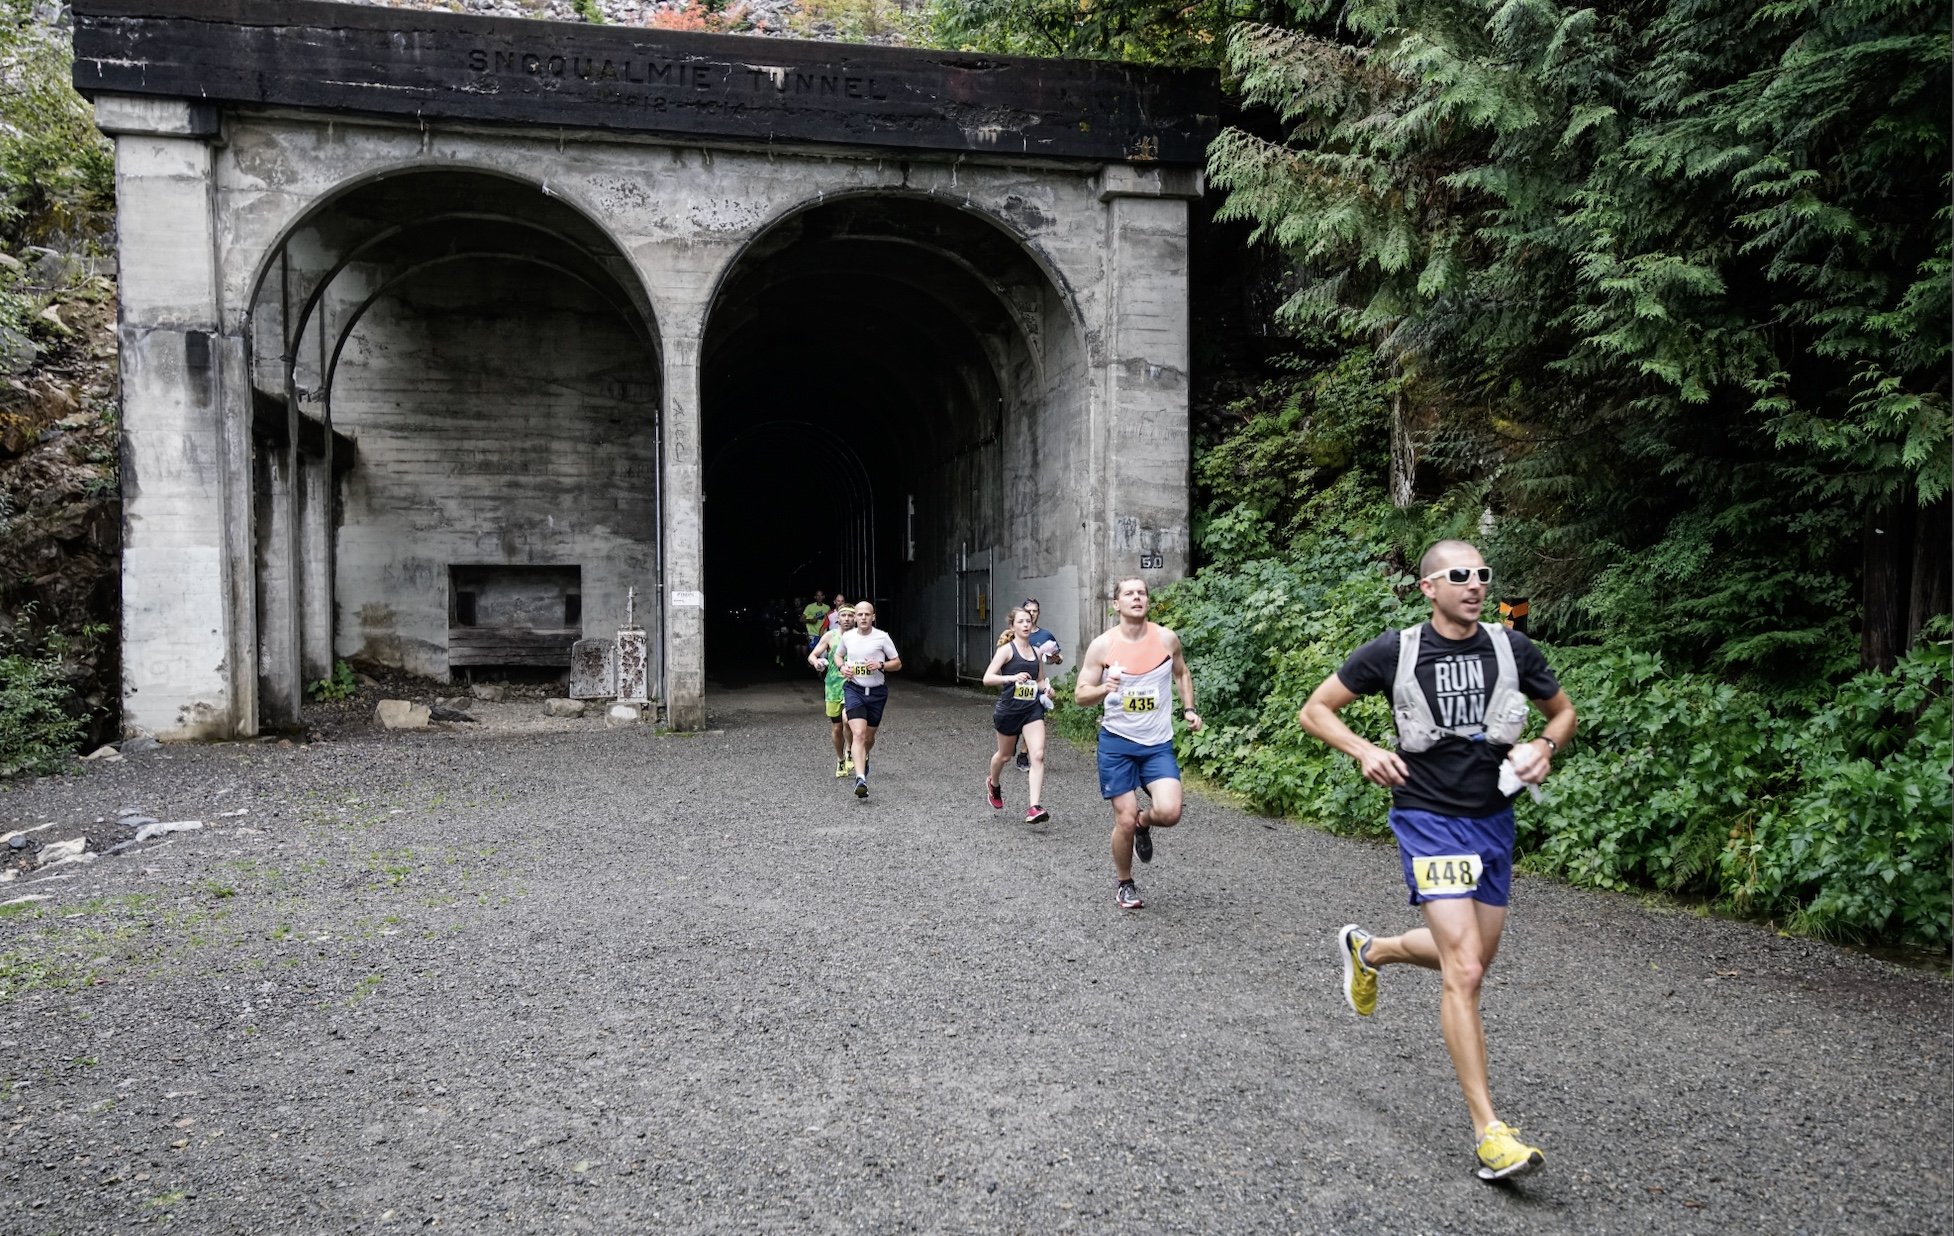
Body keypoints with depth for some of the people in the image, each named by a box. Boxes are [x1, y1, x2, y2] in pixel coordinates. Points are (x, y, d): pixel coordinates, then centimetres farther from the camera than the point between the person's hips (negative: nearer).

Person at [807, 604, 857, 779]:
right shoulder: (830, 636, 1)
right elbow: (812, 655, 0)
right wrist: (815, 661, -22)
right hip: (833, 686, 2)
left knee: (847, 720, -23)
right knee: (837, 728, 8)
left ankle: (850, 751, 4)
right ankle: (840, 761, 30)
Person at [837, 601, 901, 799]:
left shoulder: (882, 637, -5)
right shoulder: (847, 636, 2)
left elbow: (897, 663, 2)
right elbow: (839, 655, 22)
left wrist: (880, 665, -17)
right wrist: (842, 667, 0)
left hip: (877, 691, 1)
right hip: (853, 688, -1)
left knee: (869, 736, 14)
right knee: (858, 734, -19)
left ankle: (864, 759, 49)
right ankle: (861, 779, -27)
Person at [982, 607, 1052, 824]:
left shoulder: (1037, 653, 8)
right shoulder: (1007, 650, -7)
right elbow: (987, 678, -17)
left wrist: (1045, 688, 0)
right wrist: (1012, 677, -31)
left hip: (1033, 709, 3)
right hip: (1009, 709, -3)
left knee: (1038, 755, -14)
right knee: (1004, 755, 16)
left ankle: (1034, 808, -17)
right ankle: (993, 784, 50)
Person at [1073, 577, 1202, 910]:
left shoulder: (1167, 639, -3)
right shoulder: (1102, 646, -9)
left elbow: (1182, 673, 19)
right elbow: (1080, 695, -5)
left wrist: (1188, 709, 7)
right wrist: (1104, 689, -26)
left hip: (1158, 743, 2)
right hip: (1117, 743, -2)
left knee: (1169, 812, -17)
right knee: (1125, 820, -1)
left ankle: (1144, 824, 21)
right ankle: (1124, 884, 25)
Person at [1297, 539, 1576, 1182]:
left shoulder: (1512, 649, -1)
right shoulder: (1393, 652, -9)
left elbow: (1562, 711, 16)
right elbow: (1315, 710, 0)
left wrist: (1544, 749, -6)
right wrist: (1364, 750, -16)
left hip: (1494, 820, 5)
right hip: (1429, 820, -5)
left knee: (1470, 959, 19)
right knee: (1463, 971, -13)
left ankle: (1367, 949, 47)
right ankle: (1489, 1133, -6)